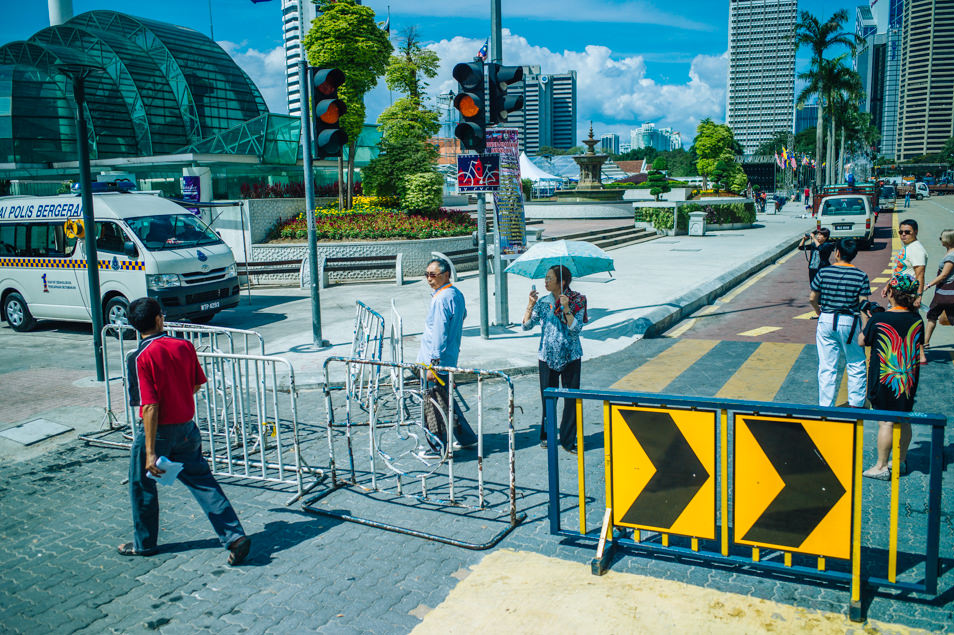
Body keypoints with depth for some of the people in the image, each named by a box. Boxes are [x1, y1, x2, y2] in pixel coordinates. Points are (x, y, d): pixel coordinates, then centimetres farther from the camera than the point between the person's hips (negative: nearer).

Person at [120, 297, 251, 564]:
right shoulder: (184, 346, -3)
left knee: (142, 486, 17)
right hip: (186, 427, 4)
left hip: (157, 430, -4)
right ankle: (235, 535, 2)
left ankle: (144, 543, 33)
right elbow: (197, 385, 9)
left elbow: (150, 406, -21)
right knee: (202, 481, 9)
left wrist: (150, 451, -19)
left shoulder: (140, 358, -17)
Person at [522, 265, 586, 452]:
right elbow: (527, 325, -1)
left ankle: (568, 440, 11)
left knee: (572, 399, 0)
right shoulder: (543, 302, 4)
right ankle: (546, 435, 23)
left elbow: (576, 329, -12)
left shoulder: (577, 301, -3)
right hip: (547, 356, 2)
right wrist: (530, 305, -14)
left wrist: (566, 309, -22)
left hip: (571, 357, -2)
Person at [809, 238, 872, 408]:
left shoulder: (824, 272, -4)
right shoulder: (861, 276, -7)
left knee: (826, 367, 6)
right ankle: (855, 404, 19)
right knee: (856, 366, 15)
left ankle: (826, 406, 9)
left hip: (826, 320, 1)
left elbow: (812, 298, 0)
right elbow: (863, 304, -9)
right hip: (849, 322, -1)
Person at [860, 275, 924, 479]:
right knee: (903, 421, 15)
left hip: (885, 380, -5)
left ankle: (881, 467, 6)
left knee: (885, 422, 0)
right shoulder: (916, 319, -2)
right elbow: (918, 346, 12)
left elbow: (862, 341, -1)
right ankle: (901, 462, 26)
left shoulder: (878, 320, -16)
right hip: (909, 378, 5)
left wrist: (865, 322, 14)